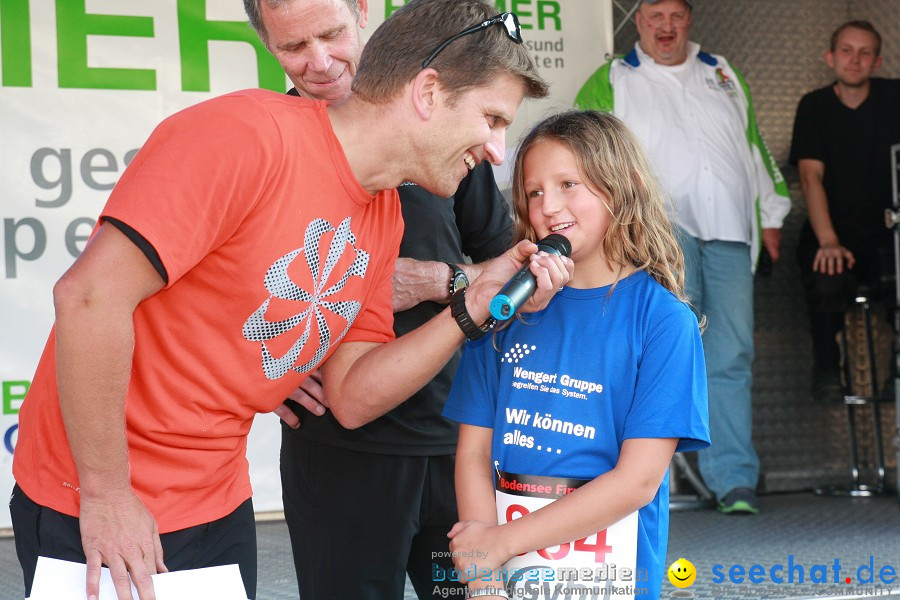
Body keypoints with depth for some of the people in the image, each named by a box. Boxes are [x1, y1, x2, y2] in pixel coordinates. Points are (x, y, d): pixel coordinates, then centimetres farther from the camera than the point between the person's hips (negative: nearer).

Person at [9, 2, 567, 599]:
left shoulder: (385, 218, 5)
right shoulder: (248, 134, -21)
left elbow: (352, 397, 3)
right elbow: (91, 293, -25)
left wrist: (477, 306, -8)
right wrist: (108, 494, -20)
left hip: (221, 504, 8)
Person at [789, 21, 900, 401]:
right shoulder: (814, 107, 2)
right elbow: (811, 175, -8)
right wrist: (828, 241, -22)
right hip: (833, 235, -1)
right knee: (827, 286, -31)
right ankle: (827, 369, -5)